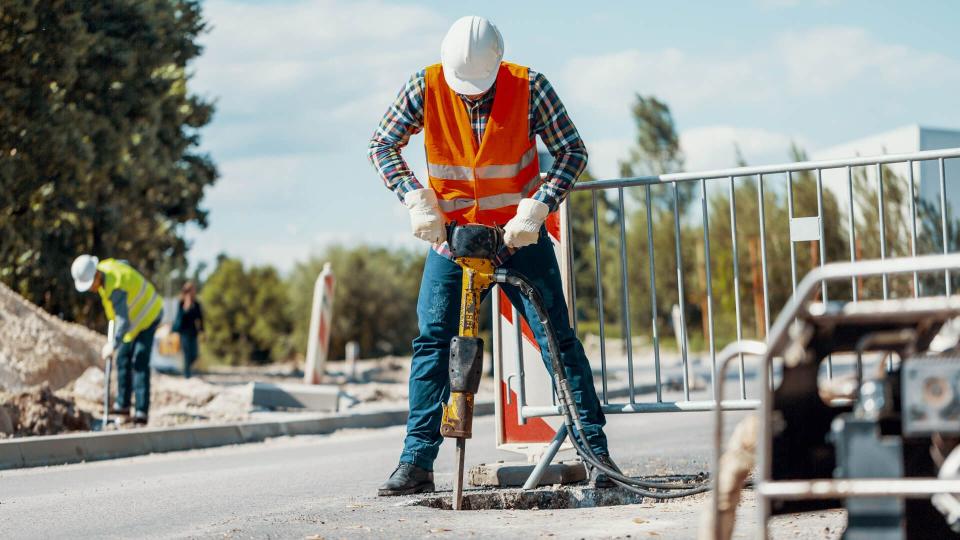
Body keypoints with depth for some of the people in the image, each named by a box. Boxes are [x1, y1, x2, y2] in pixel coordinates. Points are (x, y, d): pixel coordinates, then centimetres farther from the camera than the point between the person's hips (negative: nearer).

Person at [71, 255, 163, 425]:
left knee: (139, 363, -17)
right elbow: (124, 264, 16)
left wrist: (113, 345, -29)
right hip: (136, 316, 10)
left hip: (147, 317, -10)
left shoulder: (115, 289, -35)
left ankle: (142, 411, -20)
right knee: (123, 358, 10)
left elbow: (123, 323, -38)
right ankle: (123, 404, 17)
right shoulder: (104, 266, -7)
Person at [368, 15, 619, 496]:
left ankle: (596, 451, 5)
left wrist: (535, 209, -23)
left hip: (520, 235, -1)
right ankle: (416, 463, 2)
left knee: (558, 339, -3)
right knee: (431, 342, -4)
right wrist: (418, 200, -18)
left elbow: (572, 151, -11)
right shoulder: (426, 88, -12)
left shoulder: (529, 86, -15)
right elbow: (382, 145, -5)